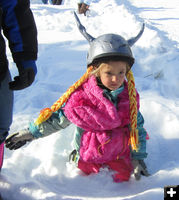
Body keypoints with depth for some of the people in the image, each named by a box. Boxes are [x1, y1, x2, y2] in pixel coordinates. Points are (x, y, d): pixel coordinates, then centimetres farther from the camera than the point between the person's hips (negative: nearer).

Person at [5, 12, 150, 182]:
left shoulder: (129, 97, -10)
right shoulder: (80, 96, -19)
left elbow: (137, 127, 1)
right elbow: (58, 118, -3)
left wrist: (138, 158, -2)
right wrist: (32, 132, 0)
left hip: (120, 158, 2)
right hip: (87, 160, -1)